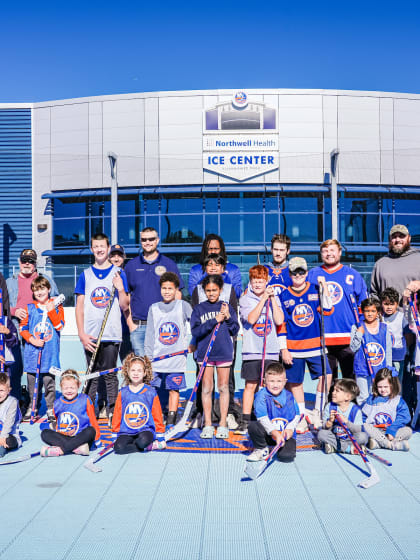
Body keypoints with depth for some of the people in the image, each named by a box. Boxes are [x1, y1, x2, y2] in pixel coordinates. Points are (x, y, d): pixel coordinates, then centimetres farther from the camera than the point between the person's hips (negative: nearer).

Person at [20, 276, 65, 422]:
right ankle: (33, 407, 22)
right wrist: (32, 339, -9)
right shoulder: (29, 308, 7)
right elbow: (23, 328, 6)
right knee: (32, 380, 8)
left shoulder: (56, 307, 4)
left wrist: (51, 311, -14)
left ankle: (51, 408, 9)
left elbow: (60, 326, -5)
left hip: (50, 351, -2)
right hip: (32, 351, 2)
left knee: (49, 380, -2)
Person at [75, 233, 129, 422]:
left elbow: (125, 306, 4)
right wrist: (82, 334, -2)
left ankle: (113, 413, 7)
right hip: (90, 335, 2)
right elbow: (80, 306, 7)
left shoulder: (118, 274, 6)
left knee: (110, 374, -1)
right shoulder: (85, 275, 10)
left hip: (111, 334, -1)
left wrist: (121, 289, -15)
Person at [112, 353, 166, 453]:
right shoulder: (123, 393, 8)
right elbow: (117, 416, 14)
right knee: (118, 447, -28)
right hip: (126, 433, 3)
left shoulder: (151, 393, 3)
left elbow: (157, 416, 8)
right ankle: (150, 446, -13)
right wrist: (115, 434, 11)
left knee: (143, 440, -38)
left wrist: (160, 437, 7)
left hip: (145, 430, -3)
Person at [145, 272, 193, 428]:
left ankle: (171, 422, 10)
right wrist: (148, 356, 2)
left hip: (177, 357, -2)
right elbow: (149, 335, 7)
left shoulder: (183, 306, 2)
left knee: (174, 389, 3)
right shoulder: (153, 308, 8)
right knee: (154, 389, 1)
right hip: (157, 357, 2)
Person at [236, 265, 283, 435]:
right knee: (250, 386, 0)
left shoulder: (273, 299, 8)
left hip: (271, 351, 2)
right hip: (251, 350, -2)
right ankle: (245, 422, 7)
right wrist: (263, 299, -16)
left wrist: (272, 299, -8)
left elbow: (279, 321, -4)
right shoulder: (245, 299, 2)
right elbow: (251, 319, -14)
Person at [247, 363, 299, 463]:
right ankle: (262, 449, -2)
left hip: (286, 433, 1)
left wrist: (290, 429, -12)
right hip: (268, 433, -1)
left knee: (286, 456, -25)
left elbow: (296, 415, 8)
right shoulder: (261, 396, -10)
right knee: (252, 426, -31)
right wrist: (274, 433, -30)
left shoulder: (289, 396, 2)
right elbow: (262, 418, -18)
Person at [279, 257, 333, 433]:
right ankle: (302, 417, 19)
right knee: (295, 382, 5)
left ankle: (317, 412, 5)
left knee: (325, 375, -13)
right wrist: (284, 349, -1)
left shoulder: (315, 291, 5)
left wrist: (324, 288, -12)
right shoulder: (284, 296, 4)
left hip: (315, 345, 0)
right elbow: (281, 324, 4)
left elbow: (327, 310, -7)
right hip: (293, 347, 0)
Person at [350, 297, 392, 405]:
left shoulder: (384, 328, 5)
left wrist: (388, 370, 11)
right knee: (363, 398, 2)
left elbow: (388, 350, 11)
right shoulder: (357, 327, -1)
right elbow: (353, 348, -6)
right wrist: (359, 334, -19)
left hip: (381, 370, 2)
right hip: (362, 369, -2)